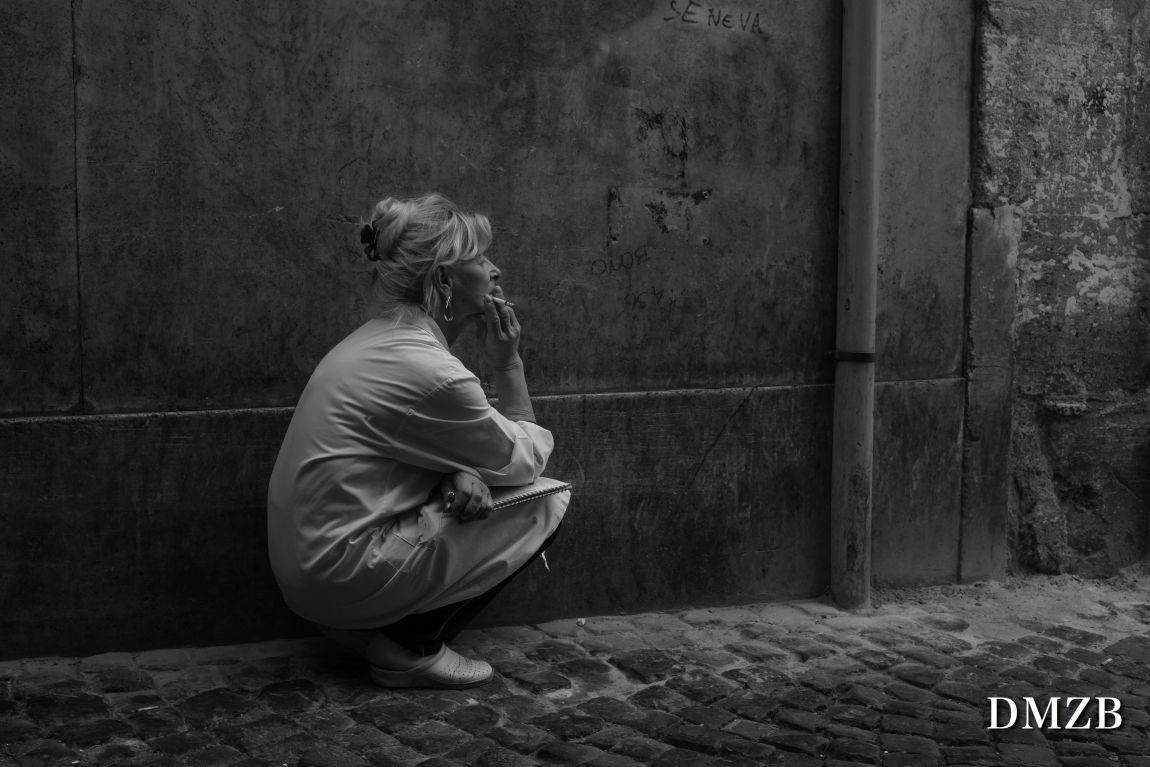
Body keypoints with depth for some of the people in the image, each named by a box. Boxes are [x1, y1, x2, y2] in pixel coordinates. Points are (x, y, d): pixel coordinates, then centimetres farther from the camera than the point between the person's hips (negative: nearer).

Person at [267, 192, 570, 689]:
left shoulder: (380, 337, 9)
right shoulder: (428, 370, -21)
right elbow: (525, 463, -7)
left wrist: (461, 474, -8)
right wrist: (508, 364, -2)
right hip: (342, 575, -9)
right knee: (545, 507, -5)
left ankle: (383, 628, 12)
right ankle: (411, 648, -1)